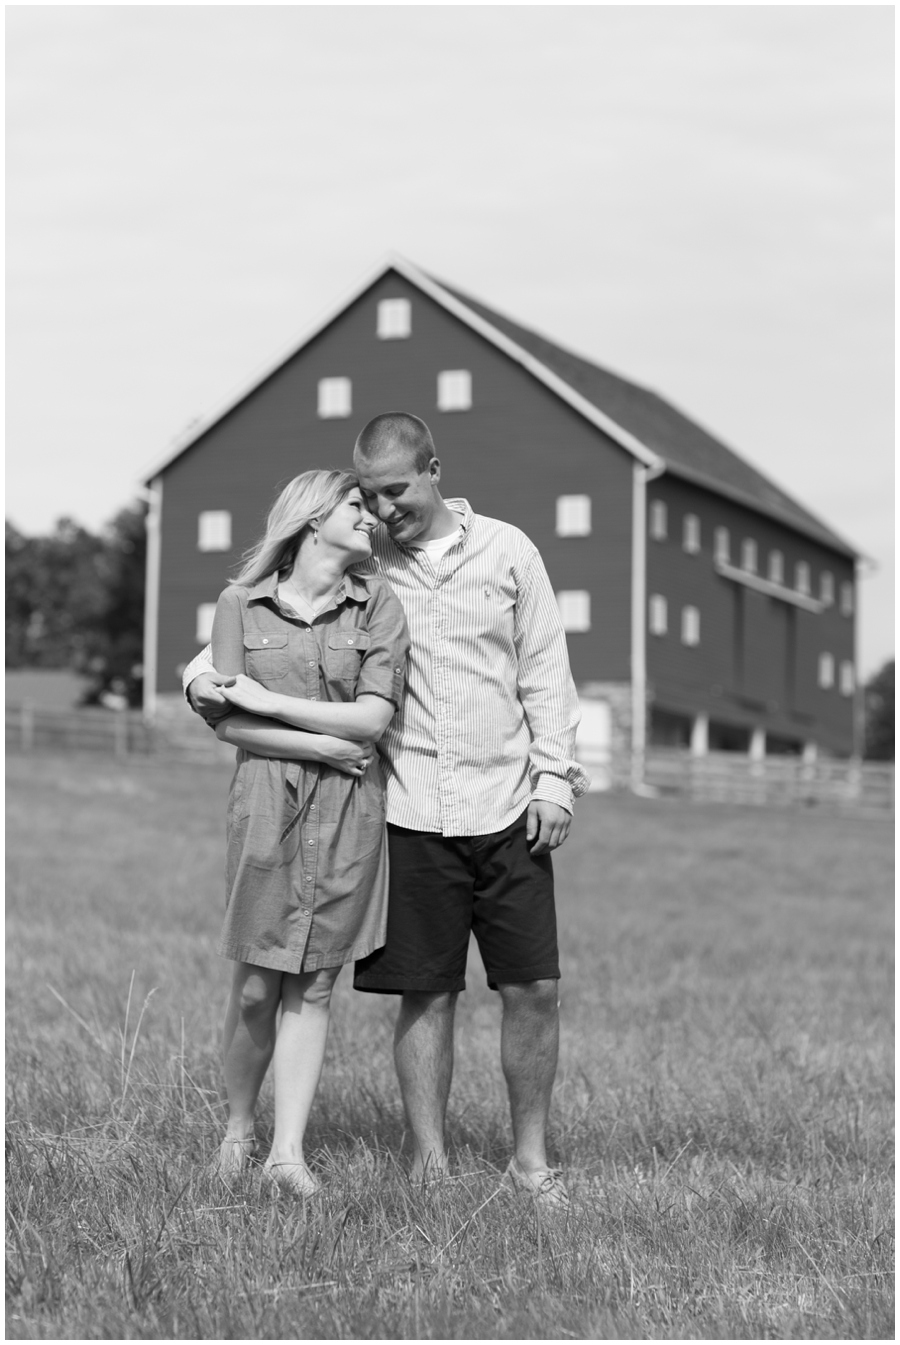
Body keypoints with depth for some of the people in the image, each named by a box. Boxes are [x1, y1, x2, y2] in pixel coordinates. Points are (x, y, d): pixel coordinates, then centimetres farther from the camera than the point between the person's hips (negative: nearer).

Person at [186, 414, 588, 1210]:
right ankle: (429, 1161, 15)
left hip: (507, 809, 0)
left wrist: (554, 776, -1)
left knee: (534, 989, 1)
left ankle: (531, 1159, 16)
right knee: (426, 995, 3)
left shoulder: (507, 551, 3)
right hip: (412, 815, 0)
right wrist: (204, 673, -13)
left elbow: (545, 671, 6)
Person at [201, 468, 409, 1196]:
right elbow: (228, 724, -3)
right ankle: (238, 1128, 21)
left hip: (351, 809, 1)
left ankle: (288, 1150, 5)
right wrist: (326, 747, -10)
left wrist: (266, 699, -6)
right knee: (255, 988, 0)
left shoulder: (379, 605, 5)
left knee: (313, 985, 1)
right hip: (266, 803, -1)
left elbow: (372, 717, -6)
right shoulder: (241, 604, 3)